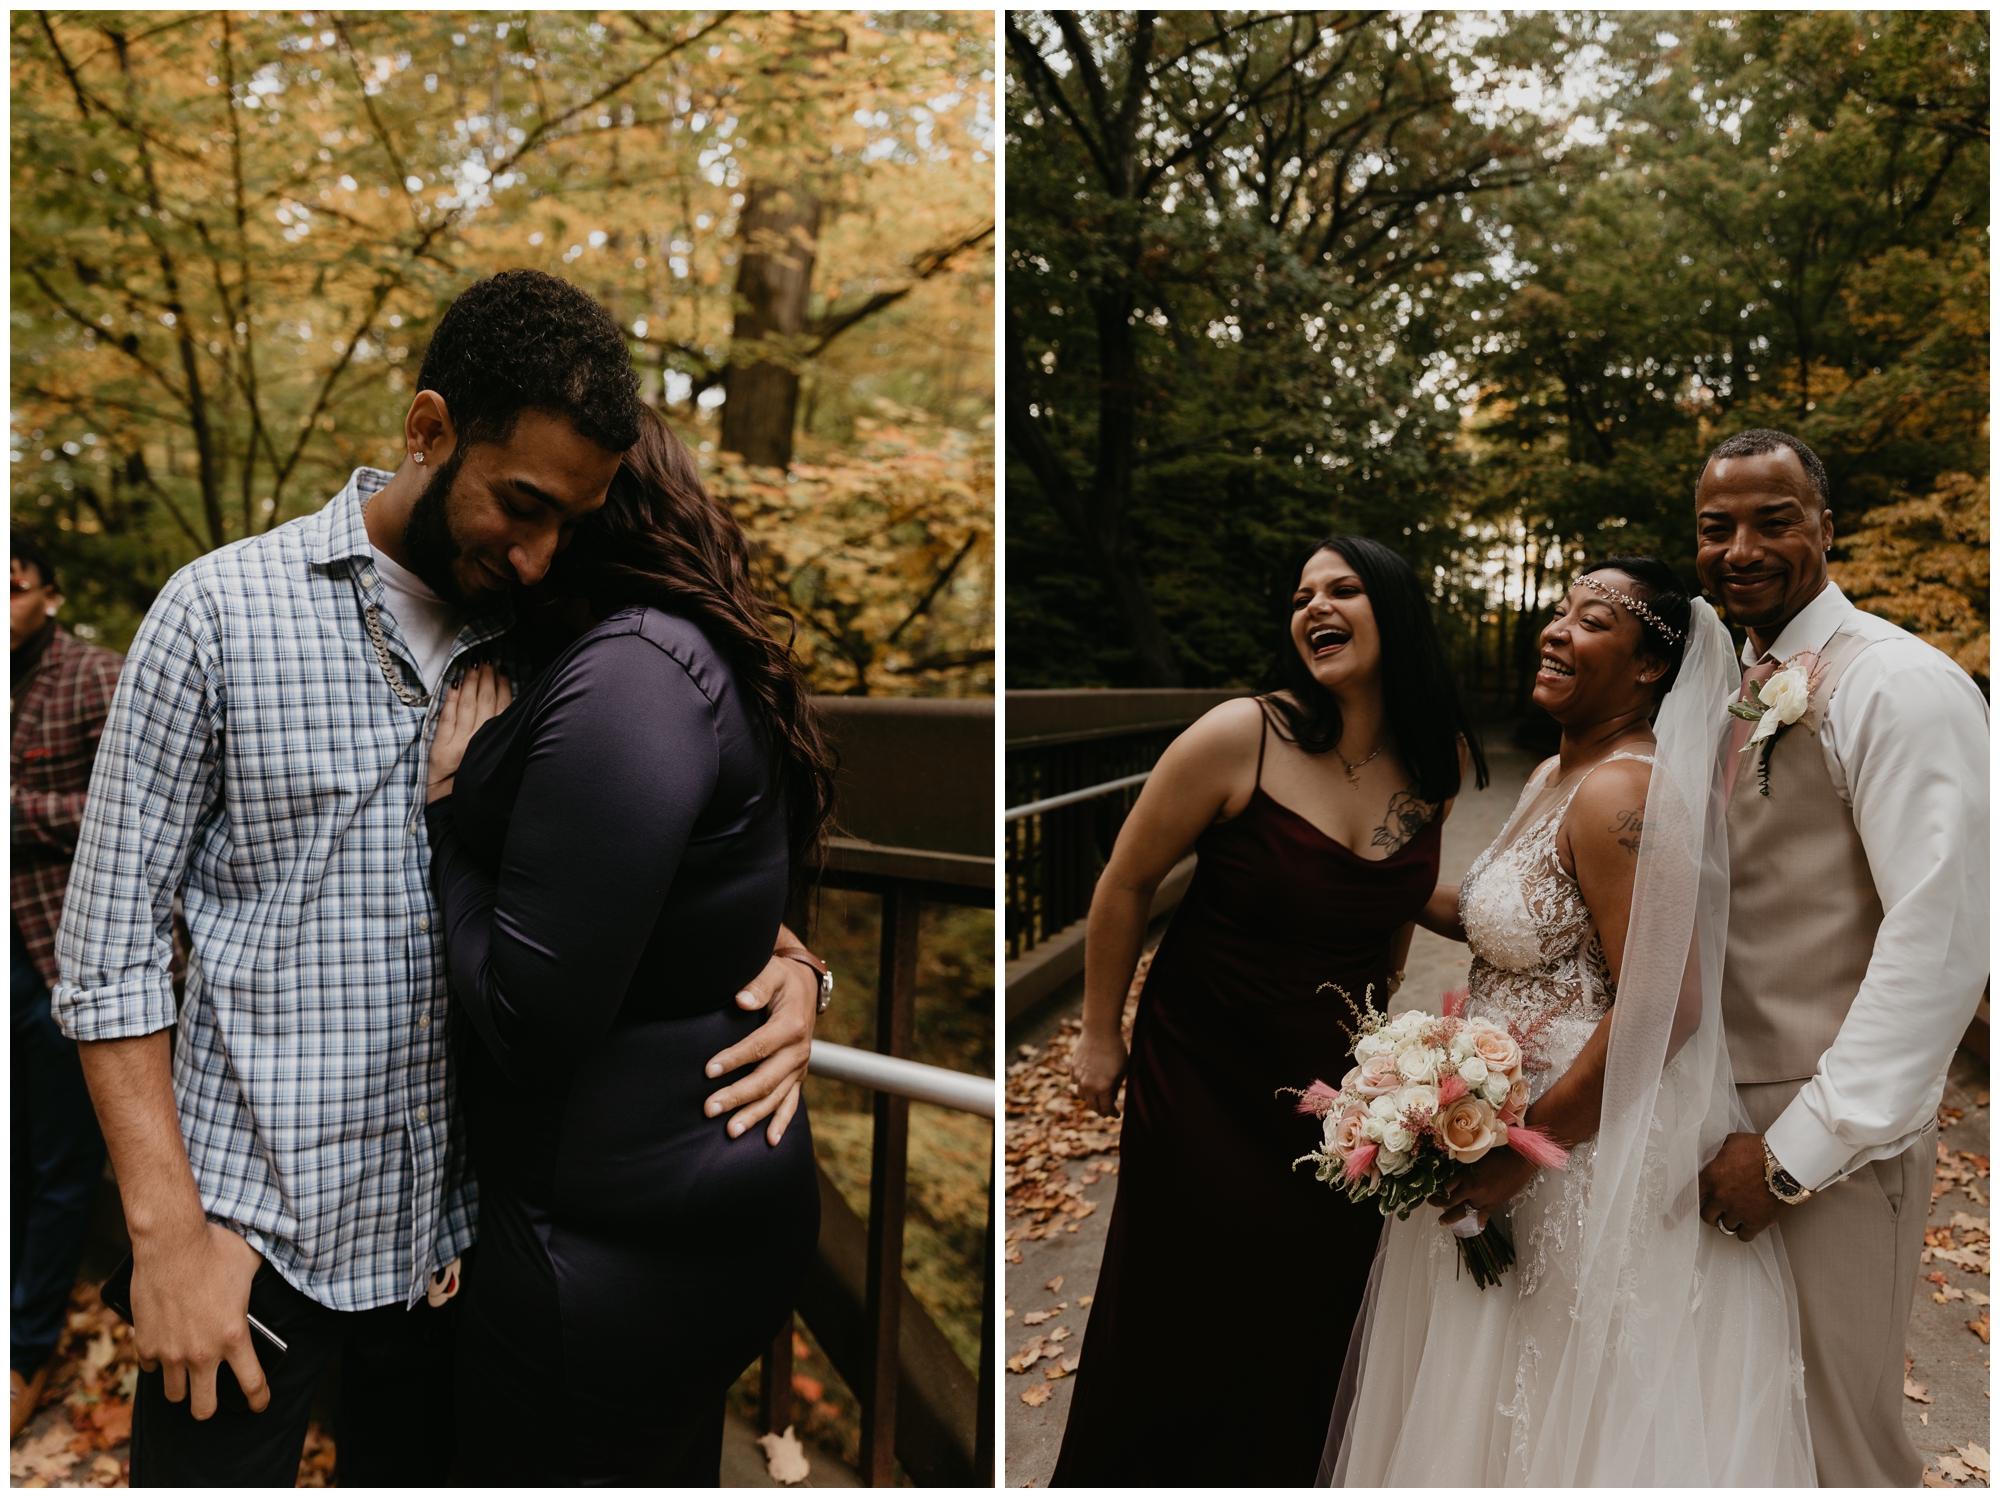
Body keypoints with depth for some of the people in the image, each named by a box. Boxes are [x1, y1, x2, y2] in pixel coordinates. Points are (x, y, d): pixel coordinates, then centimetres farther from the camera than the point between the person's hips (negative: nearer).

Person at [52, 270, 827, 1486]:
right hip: (252, 1217, -3)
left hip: (460, 1226, 3)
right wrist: (168, 1228, -10)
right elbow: (113, 937, -6)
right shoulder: (225, 609, -8)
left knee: (425, 1472, 19)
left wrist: (785, 966, -13)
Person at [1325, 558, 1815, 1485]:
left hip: (1596, 1152, -9)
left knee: (1564, 1404, 11)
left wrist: (1523, 1150, -23)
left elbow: (1661, 1008, -27)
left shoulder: (1622, 793, -22)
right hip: (1517, 1115, 9)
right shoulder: (1555, 776, 8)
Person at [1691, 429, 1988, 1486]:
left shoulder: (1900, 686, -14)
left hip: (1834, 1137, -7)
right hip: (1725, 1114, 7)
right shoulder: (1734, 692, 11)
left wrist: (1796, 1150, -19)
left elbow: (1942, 944, -21)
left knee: (1835, 1437, 6)